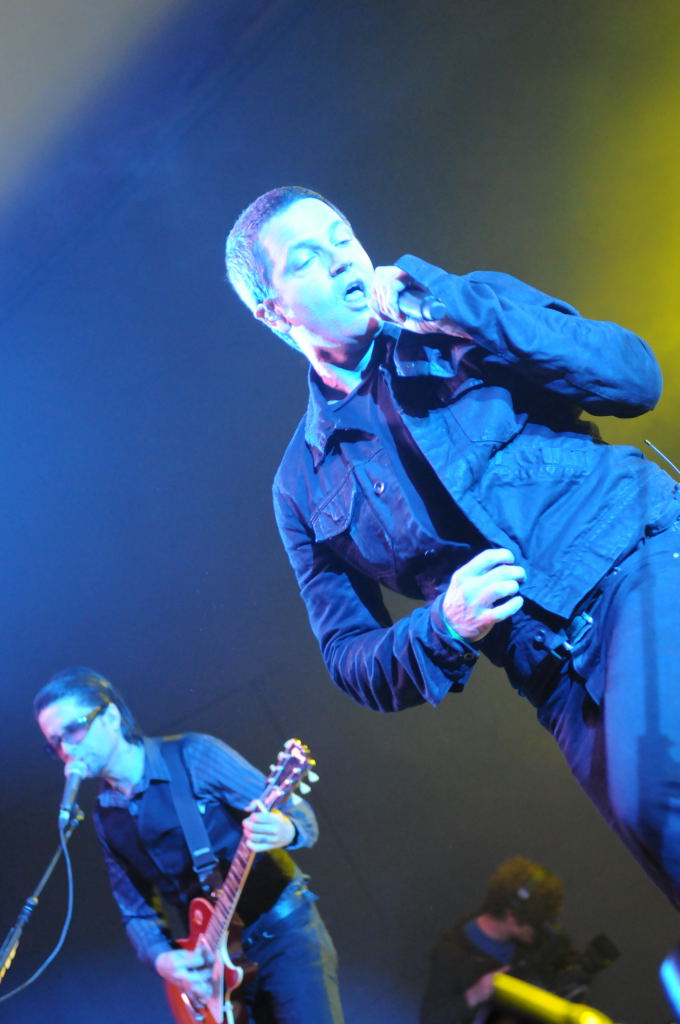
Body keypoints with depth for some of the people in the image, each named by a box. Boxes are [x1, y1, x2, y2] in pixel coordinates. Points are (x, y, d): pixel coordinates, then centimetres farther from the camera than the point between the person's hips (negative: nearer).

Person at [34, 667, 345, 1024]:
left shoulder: (194, 756, -9)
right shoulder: (106, 818, 7)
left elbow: (298, 812, -9)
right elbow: (136, 910, 12)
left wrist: (285, 830, -33)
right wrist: (161, 959, -8)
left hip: (283, 932, -4)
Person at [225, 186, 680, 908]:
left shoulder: (471, 311, 12)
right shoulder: (305, 485, 14)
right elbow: (349, 660, 15)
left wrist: (461, 306, -9)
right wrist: (443, 630, -6)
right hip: (566, 679, 2)